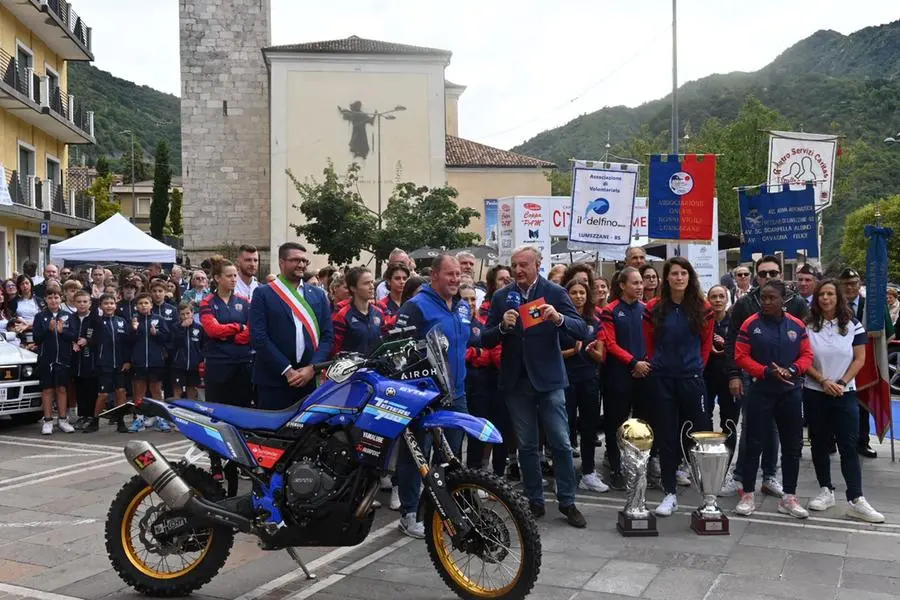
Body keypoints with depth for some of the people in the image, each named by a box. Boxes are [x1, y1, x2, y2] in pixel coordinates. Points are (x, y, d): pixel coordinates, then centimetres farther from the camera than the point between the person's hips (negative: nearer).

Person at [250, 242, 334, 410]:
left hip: (312, 379, 3)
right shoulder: (263, 294, 2)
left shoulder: (318, 294, 14)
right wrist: (287, 370, -12)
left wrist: (312, 368, -7)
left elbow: (328, 335, 8)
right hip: (274, 380, -3)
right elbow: (258, 337, -7)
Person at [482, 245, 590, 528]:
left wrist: (558, 318, -26)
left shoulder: (555, 293, -1)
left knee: (561, 443, -1)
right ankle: (535, 502, 20)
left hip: (548, 379, -2)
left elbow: (582, 331, -7)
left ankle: (567, 502, 12)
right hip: (516, 380, 2)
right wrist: (503, 326, -18)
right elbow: (486, 340, 2)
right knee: (526, 446, 9)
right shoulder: (501, 297, 5)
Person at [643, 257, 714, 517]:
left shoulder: (702, 308, 1)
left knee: (699, 432, 1)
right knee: (665, 435, 4)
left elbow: (706, 343, 11)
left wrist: (695, 365, 11)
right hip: (661, 379, 0)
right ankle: (670, 493, 12)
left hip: (691, 378, 0)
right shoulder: (654, 308, 0)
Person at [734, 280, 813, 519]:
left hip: (791, 392, 3)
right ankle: (747, 495, 11)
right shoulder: (751, 324, -6)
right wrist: (767, 371, -20)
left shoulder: (797, 325, 2)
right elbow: (741, 356, -8)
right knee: (754, 443, 1)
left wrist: (792, 370, -16)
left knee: (792, 445, 8)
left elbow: (807, 355, 3)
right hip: (760, 392, -3)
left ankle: (789, 497, 20)